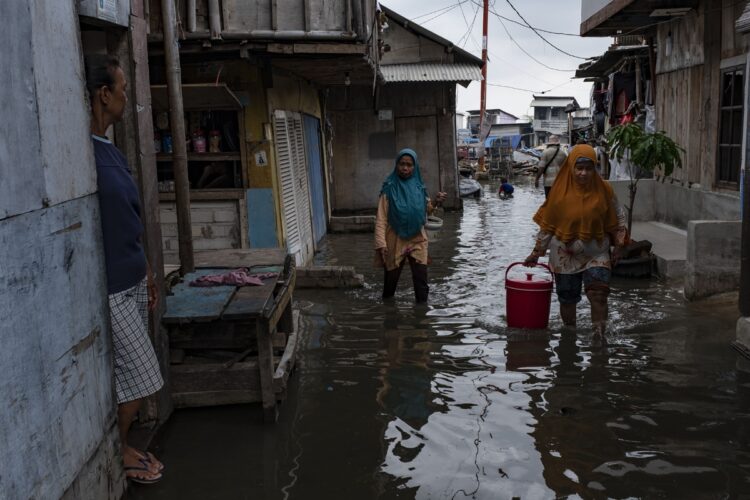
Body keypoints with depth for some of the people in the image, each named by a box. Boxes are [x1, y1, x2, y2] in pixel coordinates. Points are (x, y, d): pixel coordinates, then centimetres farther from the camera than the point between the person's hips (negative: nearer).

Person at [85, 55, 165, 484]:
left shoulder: (111, 149, 11)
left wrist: (148, 272, 21)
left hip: (133, 282, 9)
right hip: (109, 289, -9)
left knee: (134, 379, 15)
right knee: (136, 379, 2)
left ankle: (122, 444, 29)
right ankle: (119, 453, 23)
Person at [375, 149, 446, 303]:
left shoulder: (418, 187, 1)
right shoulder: (390, 188, -10)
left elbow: (425, 211, 13)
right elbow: (381, 219, -12)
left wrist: (436, 203, -7)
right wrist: (381, 243, -21)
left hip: (417, 240, 2)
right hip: (395, 241, -2)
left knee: (421, 280, -3)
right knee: (391, 277, 13)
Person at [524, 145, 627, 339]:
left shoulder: (603, 190, -6)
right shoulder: (560, 191, -8)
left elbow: (618, 219, 5)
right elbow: (547, 224, -1)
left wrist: (618, 247, 3)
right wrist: (536, 253, 1)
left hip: (596, 254, 0)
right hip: (565, 255, 1)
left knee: (598, 293, -16)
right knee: (567, 298, 11)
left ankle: (599, 335, -10)